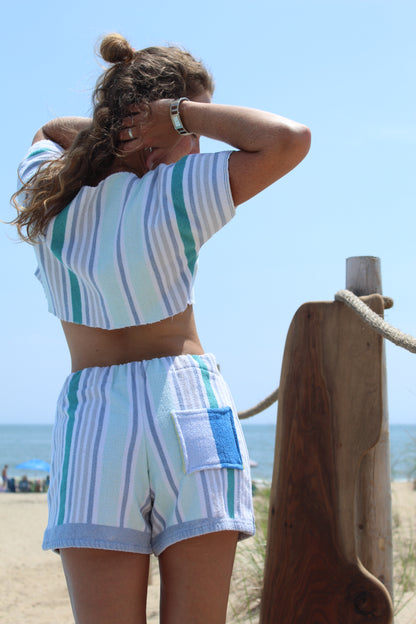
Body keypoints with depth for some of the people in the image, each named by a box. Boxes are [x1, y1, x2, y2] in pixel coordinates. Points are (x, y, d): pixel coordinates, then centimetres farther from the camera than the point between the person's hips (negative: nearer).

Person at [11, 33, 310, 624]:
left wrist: (109, 127, 12)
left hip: (89, 417, 4)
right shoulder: (170, 195, -9)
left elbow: (49, 132, 30)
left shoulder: (43, 189, 6)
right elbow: (290, 140, -15)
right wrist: (179, 112, -8)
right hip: (188, 409, -3)